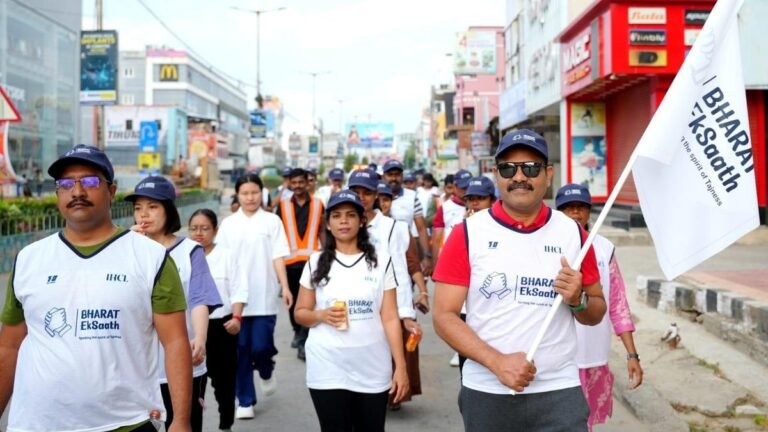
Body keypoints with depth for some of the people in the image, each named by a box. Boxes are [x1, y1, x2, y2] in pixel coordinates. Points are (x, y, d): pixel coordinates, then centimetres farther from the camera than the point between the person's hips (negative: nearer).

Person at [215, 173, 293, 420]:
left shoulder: (272, 221, 1)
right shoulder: (228, 224, 6)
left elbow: (278, 257, -1)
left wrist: (285, 287, -10)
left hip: (264, 296, -2)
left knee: (260, 346, -6)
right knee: (241, 351, 4)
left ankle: (266, 371, 29)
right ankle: (245, 401, 16)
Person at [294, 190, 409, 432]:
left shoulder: (381, 261, -1)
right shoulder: (316, 262, 2)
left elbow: (390, 318, -1)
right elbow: (300, 313, 7)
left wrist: (400, 367, -5)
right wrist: (321, 315, -15)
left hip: (373, 370, 0)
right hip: (328, 370, 0)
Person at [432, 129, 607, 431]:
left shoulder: (573, 233, 3)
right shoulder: (468, 233, -3)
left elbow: (596, 313, 12)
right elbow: (443, 316, -6)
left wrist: (578, 300, -10)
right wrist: (497, 361, -17)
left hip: (559, 391, 1)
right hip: (486, 392, -1)